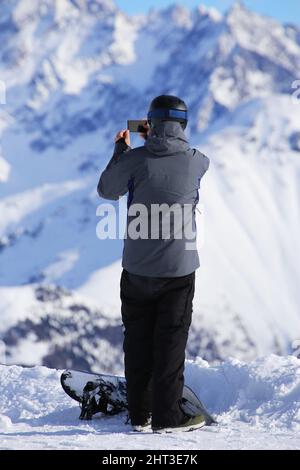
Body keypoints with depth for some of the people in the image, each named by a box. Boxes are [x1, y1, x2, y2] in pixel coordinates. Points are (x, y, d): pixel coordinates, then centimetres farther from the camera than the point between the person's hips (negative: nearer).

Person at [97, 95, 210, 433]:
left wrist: (121, 150, 19)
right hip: (178, 269, -1)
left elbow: (107, 190, 7)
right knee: (171, 342, 6)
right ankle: (167, 416, 8)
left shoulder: (135, 160, -10)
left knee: (138, 341, 11)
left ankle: (139, 414, 18)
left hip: (137, 269, 1)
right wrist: (156, 141, 27)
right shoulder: (197, 162, -7)